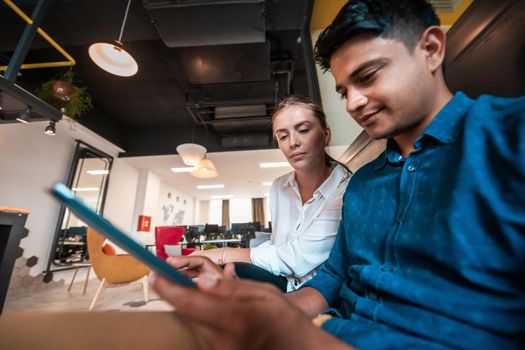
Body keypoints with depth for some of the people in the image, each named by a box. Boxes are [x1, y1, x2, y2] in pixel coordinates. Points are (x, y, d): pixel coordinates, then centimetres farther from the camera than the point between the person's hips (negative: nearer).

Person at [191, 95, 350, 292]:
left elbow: (297, 258, -23)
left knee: (233, 274, -26)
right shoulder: (278, 187, 1)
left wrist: (223, 255, -17)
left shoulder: (347, 190, -18)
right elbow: (276, 244, 7)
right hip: (283, 285, 4)